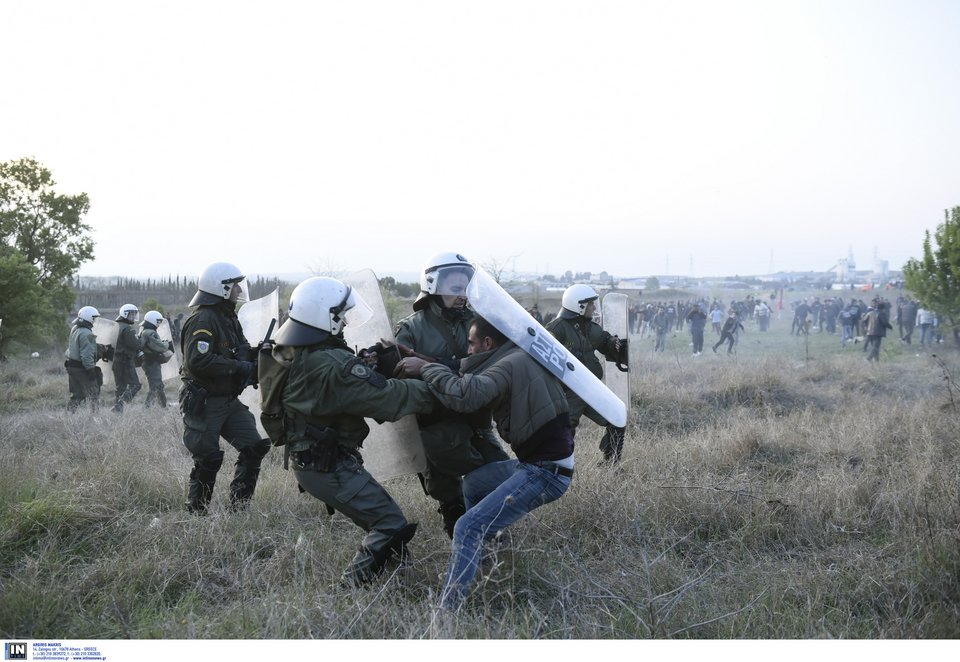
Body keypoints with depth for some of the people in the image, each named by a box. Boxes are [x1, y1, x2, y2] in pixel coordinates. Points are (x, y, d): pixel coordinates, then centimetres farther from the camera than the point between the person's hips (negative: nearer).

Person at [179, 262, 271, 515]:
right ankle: (195, 513, 14)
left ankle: (239, 507, 13)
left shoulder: (229, 318, 14)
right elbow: (197, 361, -30)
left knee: (254, 447, 3)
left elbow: (241, 351, 22)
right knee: (208, 460, -3)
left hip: (229, 400, 9)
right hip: (204, 403, -9)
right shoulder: (202, 320, -18)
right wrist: (239, 367, -25)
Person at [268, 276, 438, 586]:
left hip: (306, 457, 10)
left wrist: (365, 362, -1)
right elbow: (385, 398, -27)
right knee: (392, 526, -5)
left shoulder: (288, 352, 0)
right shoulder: (332, 365, -29)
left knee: (380, 518, 22)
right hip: (330, 468, -10)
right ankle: (350, 588, -1)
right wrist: (431, 389, -14)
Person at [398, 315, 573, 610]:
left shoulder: (510, 365, -16)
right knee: (471, 484, 26)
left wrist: (425, 367, -18)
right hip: (539, 461, 10)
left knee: (467, 529, -14)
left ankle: (448, 611, -16)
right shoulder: (523, 357, 13)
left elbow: (466, 395, -30)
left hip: (545, 472, -10)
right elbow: (473, 379, 15)